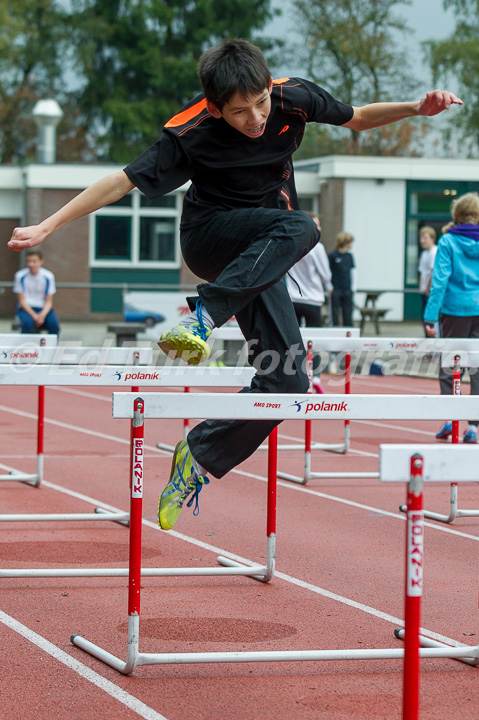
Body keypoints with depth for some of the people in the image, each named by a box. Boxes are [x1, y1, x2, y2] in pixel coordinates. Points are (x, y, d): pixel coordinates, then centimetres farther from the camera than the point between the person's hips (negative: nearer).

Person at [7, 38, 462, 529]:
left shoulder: (293, 98, -13)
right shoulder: (191, 134, -24)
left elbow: (357, 119, 4)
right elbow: (122, 182, -21)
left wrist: (417, 108, -12)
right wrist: (46, 227, -23)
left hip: (259, 257, 5)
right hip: (209, 235, -5)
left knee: (287, 380, -11)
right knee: (299, 226, -38)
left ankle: (197, 459, -1)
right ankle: (203, 314, -39)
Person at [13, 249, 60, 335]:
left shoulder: (48, 276, -4)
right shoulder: (20, 276, -7)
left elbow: (49, 301, -1)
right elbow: (22, 300, -6)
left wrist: (43, 315, -21)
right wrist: (34, 315, -20)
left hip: (43, 309, 1)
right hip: (26, 308, -1)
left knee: (54, 323, -29)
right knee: (27, 322, -35)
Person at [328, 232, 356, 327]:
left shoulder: (349, 256, 9)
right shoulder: (332, 255, -7)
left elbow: (353, 270, 15)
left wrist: (353, 287, 8)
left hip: (347, 290, 5)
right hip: (336, 290, -5)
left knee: (348, 314, 6)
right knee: (335, 315, -1)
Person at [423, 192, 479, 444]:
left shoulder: (448, 241, -4)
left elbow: (440, 279, -10)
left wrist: (430, 316, -11)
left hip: (456, 309, -2)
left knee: (448, 367, 10)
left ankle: (449, 418, 4)